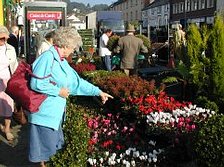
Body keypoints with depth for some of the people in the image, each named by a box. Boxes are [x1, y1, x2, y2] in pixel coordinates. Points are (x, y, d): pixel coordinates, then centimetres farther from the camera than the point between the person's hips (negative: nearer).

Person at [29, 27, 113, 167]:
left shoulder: (62, 61, 13)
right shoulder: (48, 58, -17)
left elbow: (77, 81, 17)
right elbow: (36, 84, -25)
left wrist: (98, 91, 14)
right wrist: (59, 91, -15)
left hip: (56, 112, 9)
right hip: (45, 112, -9)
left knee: (55, 145, 18)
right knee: (46, 145, 2)